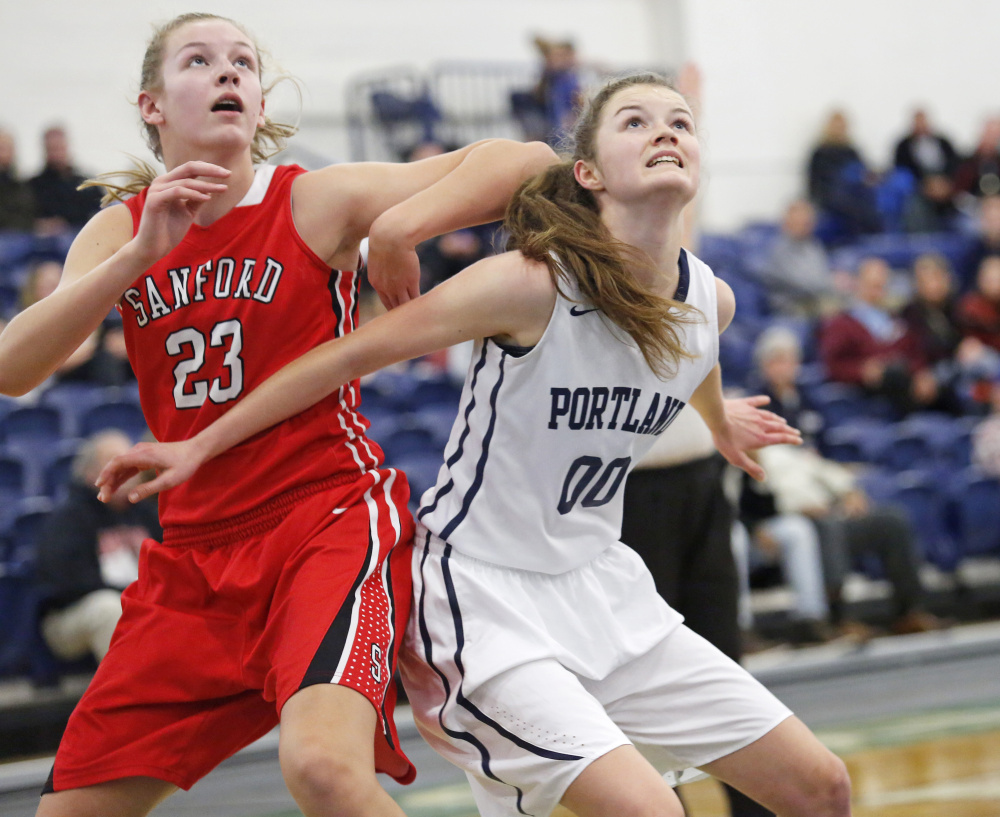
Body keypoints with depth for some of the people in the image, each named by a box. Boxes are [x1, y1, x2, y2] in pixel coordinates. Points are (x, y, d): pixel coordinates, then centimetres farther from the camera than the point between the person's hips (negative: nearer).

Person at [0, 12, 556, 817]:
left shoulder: (317, 201, -4)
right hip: (197, 552, 5)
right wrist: (141, 254, -17)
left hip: (331, 518, -5)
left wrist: (399, 226, -25)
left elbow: (526, 163, -9)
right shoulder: (121, 231, 8)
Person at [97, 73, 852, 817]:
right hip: (481, 593, -7)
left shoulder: (710, 300, -2)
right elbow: (351, 356, -13)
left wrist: (719, 419, 46)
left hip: (601, 585, 7)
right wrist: (201, 447, -8)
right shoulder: (533, 284, -21)